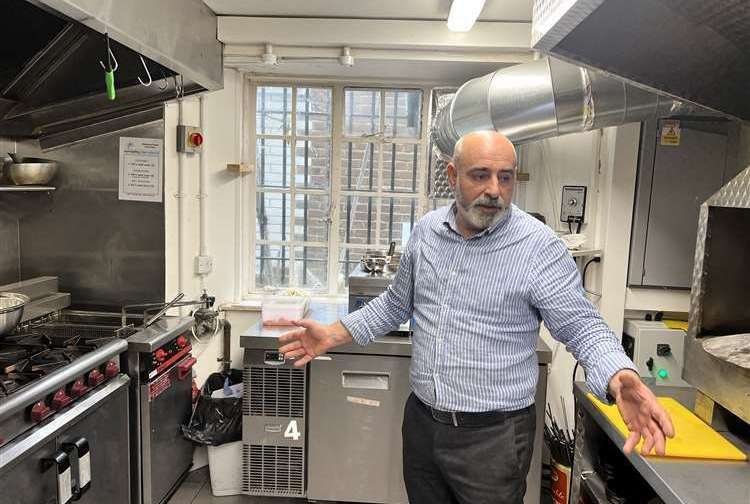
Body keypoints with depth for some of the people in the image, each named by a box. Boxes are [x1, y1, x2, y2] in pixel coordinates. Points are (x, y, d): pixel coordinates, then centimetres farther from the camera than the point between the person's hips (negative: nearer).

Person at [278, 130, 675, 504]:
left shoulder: (540, 248, -16)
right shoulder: (426, 231, 0)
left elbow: (583, 327, -12)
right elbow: (396, 303, 12)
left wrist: (621, 379, -32)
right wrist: (334, 335, 6)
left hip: (492, 436, -4)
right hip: (420, 421, 5)